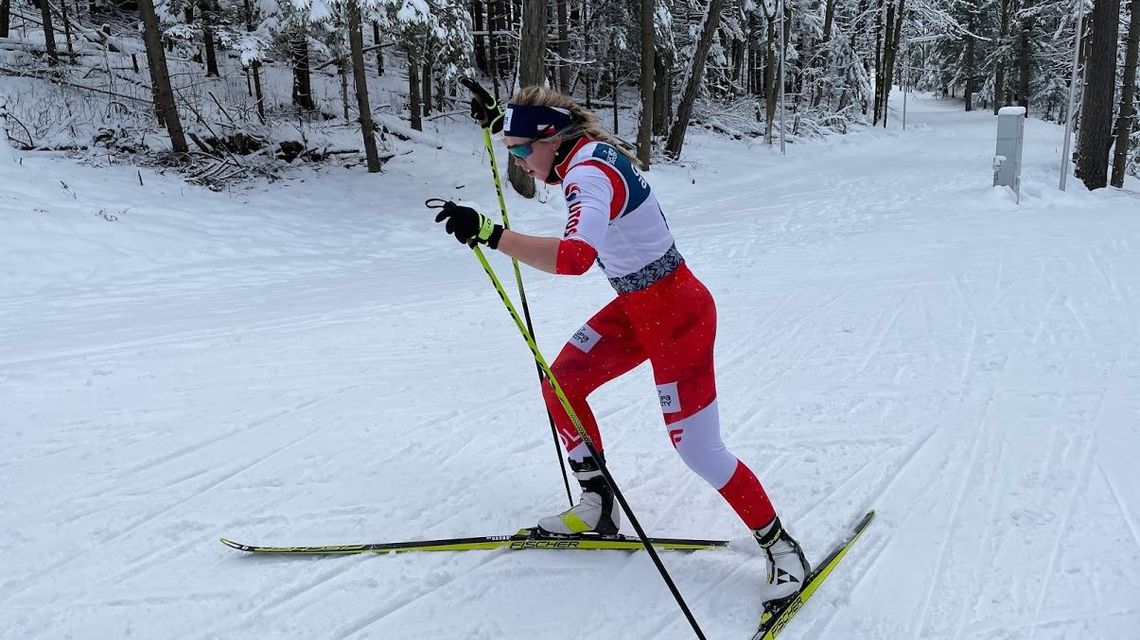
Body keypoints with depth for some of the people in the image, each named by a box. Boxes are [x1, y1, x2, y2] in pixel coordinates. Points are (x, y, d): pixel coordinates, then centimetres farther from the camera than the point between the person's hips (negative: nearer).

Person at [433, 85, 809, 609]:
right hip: (636, 306, 10)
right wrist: (499, 123, 23)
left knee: (698, 451, -4)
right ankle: (597, 509, 23)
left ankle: (782, 549, 16)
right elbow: (548, 167, 29)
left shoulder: (589, 176, -26)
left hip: (676, 315, -10)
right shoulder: (587, 150, 2)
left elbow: (574, 256, -46)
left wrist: (488, 233, -48)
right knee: (561, 386, 10)